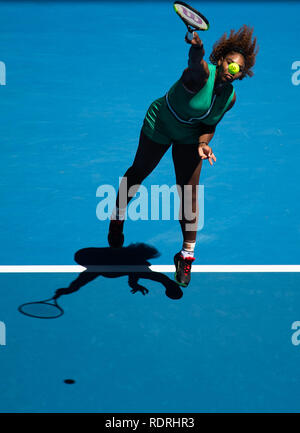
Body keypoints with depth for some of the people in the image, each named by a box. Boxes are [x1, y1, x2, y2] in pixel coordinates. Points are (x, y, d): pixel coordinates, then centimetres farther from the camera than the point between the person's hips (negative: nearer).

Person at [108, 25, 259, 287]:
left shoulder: (230, 97, -11)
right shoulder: (202, 73, -30)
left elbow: (209, 125, 0)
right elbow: (195, 65, -54)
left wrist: (203, 143, -19)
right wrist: (196, 50, -76)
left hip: (191, 137, 4)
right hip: (159, 125, -4)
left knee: (189, 194, -3)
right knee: (138, 172, 14)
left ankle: (187, 255, 9)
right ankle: (118, 217, 44)